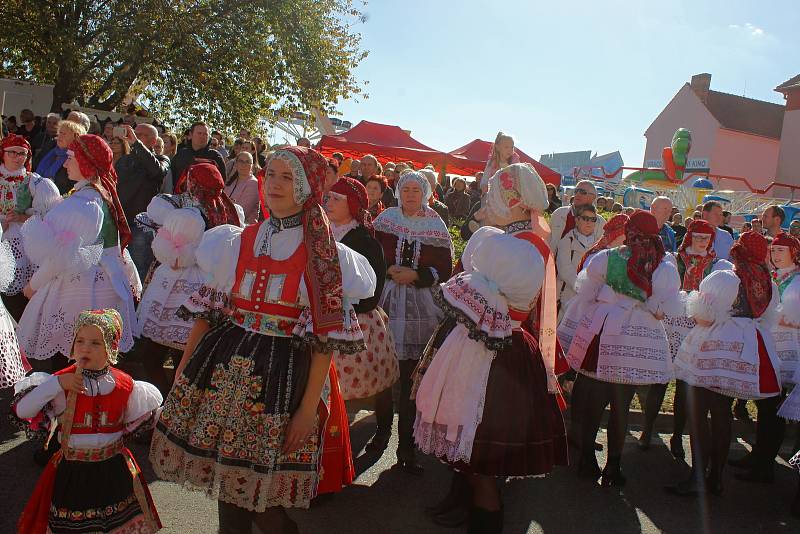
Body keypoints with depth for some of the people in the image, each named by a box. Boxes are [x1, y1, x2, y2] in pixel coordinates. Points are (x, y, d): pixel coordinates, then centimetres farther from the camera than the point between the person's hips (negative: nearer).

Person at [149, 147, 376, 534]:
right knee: (224, 477, 12)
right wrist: (182, 372, 8)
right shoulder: (238, 242, 9)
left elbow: (325, 336, -7)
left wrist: (310, 406, -11)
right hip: (224, 369, 4)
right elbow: (207, 311, 11)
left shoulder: (324, 254, -3)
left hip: (284, 375, -4)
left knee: (263, 501, 2)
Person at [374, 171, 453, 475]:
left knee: (411, 378, -4)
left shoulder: (435, 227, 6)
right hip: (388, 303, 1)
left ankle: (406, 445, 3)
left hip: (420, 307, -1)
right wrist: (388, 270, -10)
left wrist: (416, 275, -10)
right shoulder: (386, 219, 8)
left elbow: (444, 270, 4)